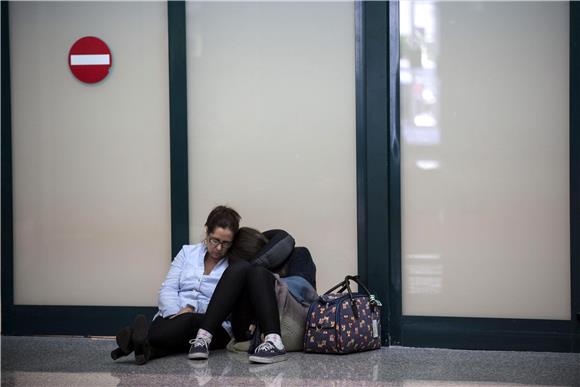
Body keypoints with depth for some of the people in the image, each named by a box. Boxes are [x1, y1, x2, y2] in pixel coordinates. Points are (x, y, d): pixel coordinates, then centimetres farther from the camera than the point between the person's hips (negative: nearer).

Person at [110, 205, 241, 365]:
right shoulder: (188, 252, 17)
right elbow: (168, 289, 8)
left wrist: (192, 308, -17)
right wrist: (174, 314, -12)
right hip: (174, 317, 4)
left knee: (189, 321, -39)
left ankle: (144, 346, -61)